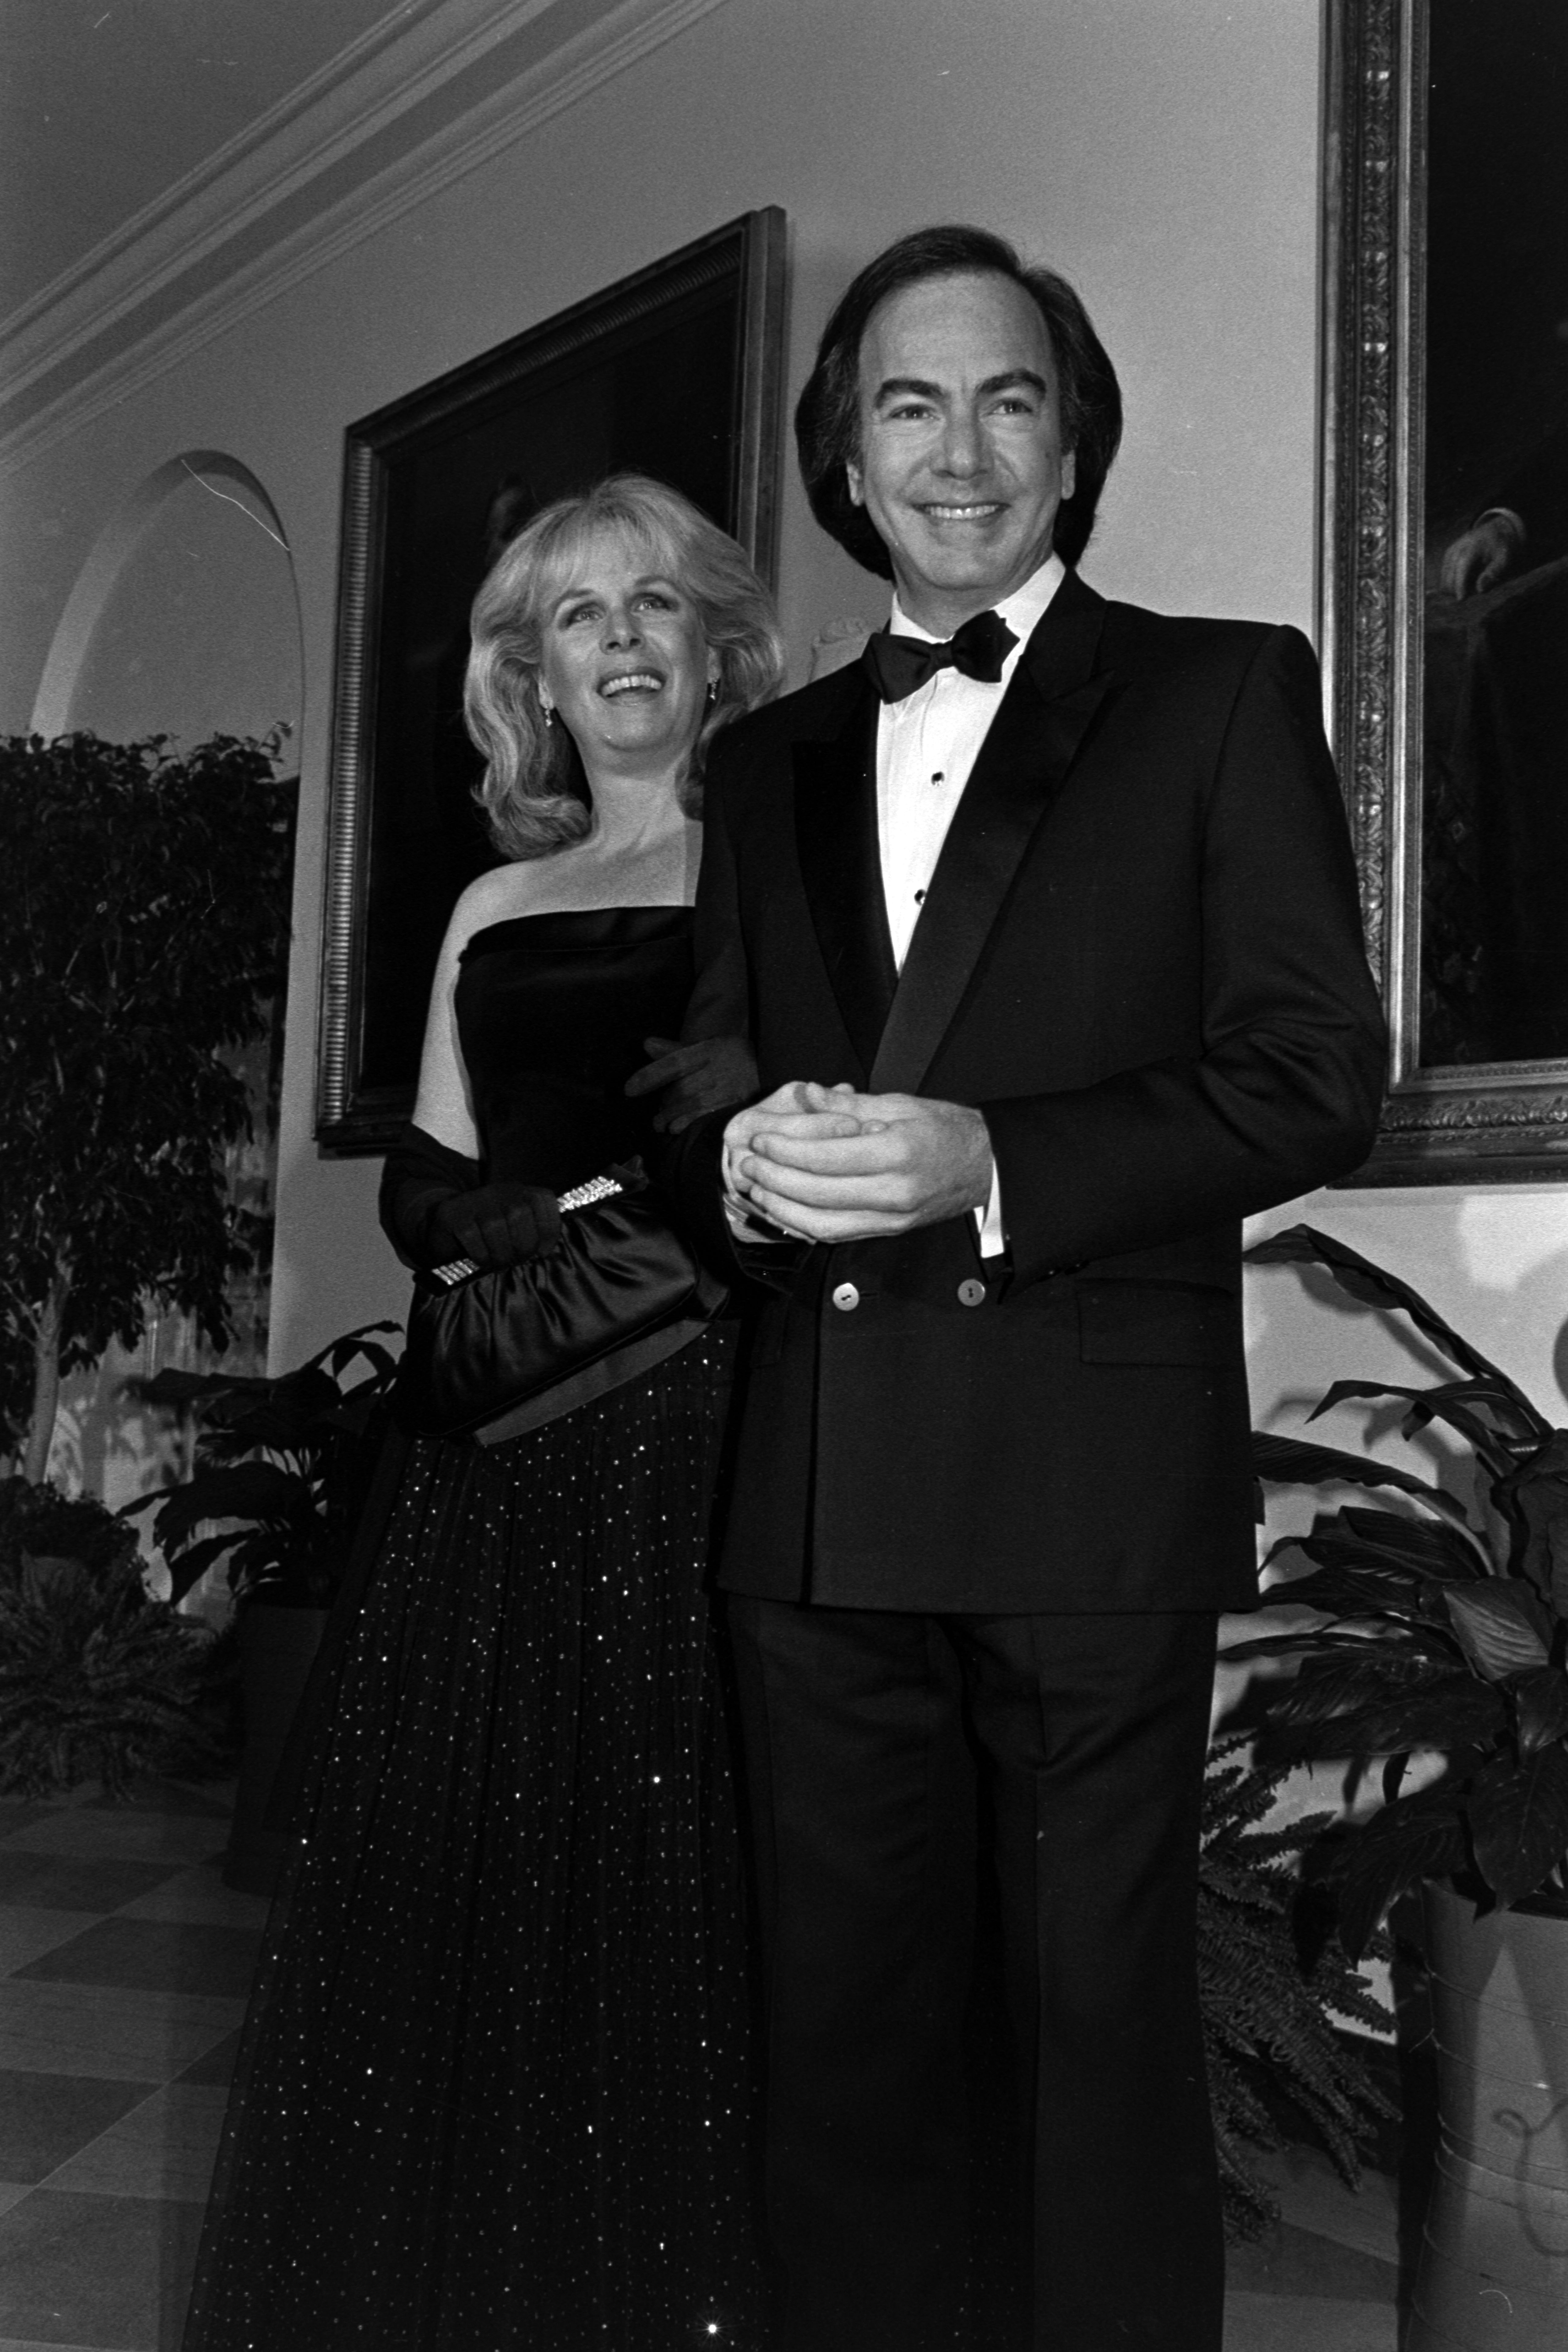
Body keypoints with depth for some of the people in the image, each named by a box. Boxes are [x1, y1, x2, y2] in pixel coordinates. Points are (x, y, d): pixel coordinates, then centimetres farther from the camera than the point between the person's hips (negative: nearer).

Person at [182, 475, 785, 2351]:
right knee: (462, 1879, 6)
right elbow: (421, 1187, 13)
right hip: (513, 1440, 4)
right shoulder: (495, 909, 17)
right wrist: (547, 1226, -5)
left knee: (685, 1898, -1)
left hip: (713, 1427, -3)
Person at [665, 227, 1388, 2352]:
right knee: (842, 2036, 13)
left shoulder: (1224, 691, 4)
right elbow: (704, 1088, 16)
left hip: (1094, 1479, -4)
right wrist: (737, 1163, -8)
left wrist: (991, 1163, -17)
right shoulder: (768, 763, 18)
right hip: (819, 1499, 4)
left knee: (1106, 2030, 6)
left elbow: (1316, 1073, -5)